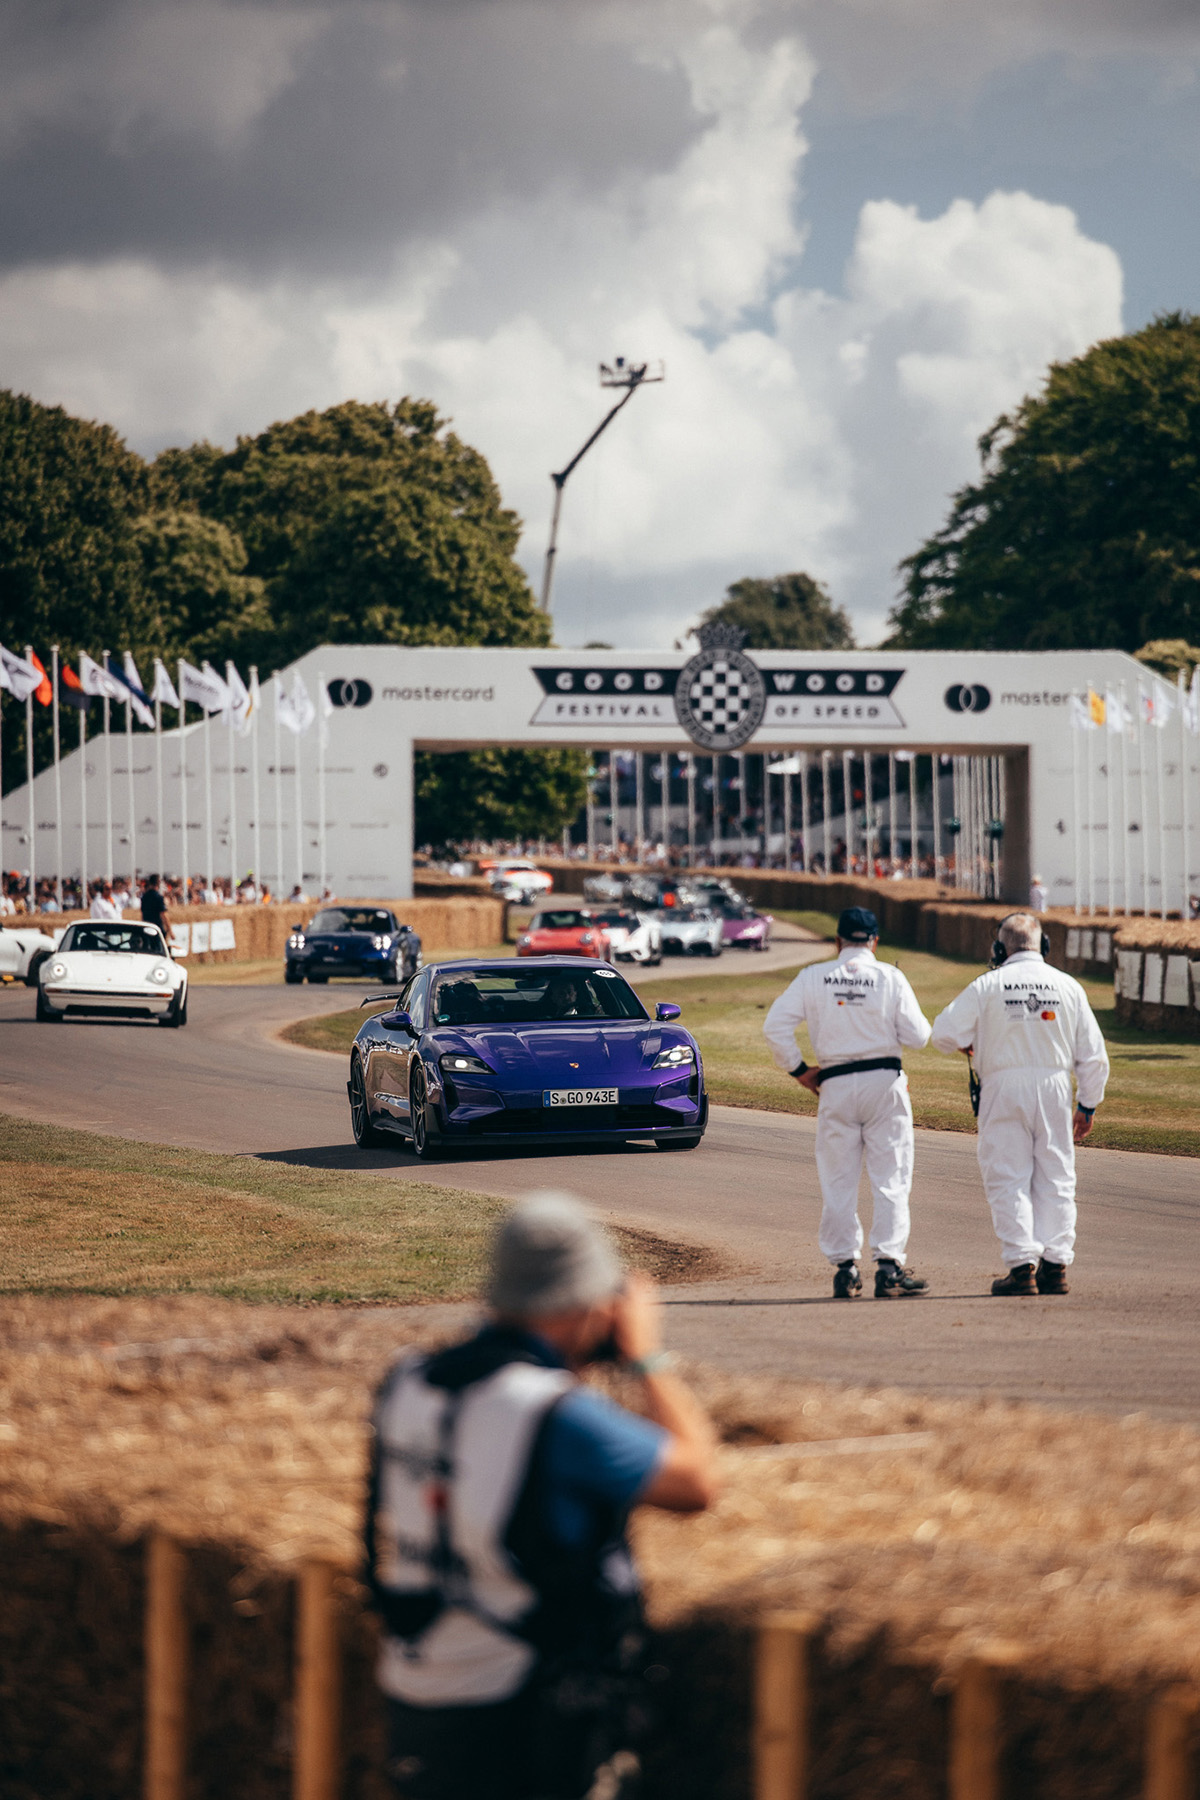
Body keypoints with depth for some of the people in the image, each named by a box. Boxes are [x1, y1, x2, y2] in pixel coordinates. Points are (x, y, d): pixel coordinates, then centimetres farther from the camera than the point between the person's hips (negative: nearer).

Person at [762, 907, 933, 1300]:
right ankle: (889, 1267, -3)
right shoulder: (890, 978, -3)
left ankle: (844, 1267, 7)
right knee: (890, 1178, 3)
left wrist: (797, 1069, 7)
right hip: (884, 1081, -1)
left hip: (835, 1086, 1)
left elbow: (775, 1025, -4)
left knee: (838, 1181, 8)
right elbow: (918, 1037, -4)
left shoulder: (813, 977, 0)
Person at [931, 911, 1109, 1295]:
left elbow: (944, 1033, -6)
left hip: (1004, 1087, -2)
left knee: (1008, 1180, 2)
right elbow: (1094, 1056, 5)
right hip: (1054, 1086, 2)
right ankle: (1056, 1266, 5)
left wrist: (966, 1044, 17)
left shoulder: (988, 985, -4)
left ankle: (1022, 1265, -6)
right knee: (1056, 1179, 9)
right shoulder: (1068, 986, 4)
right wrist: (1088, 1106, 14)